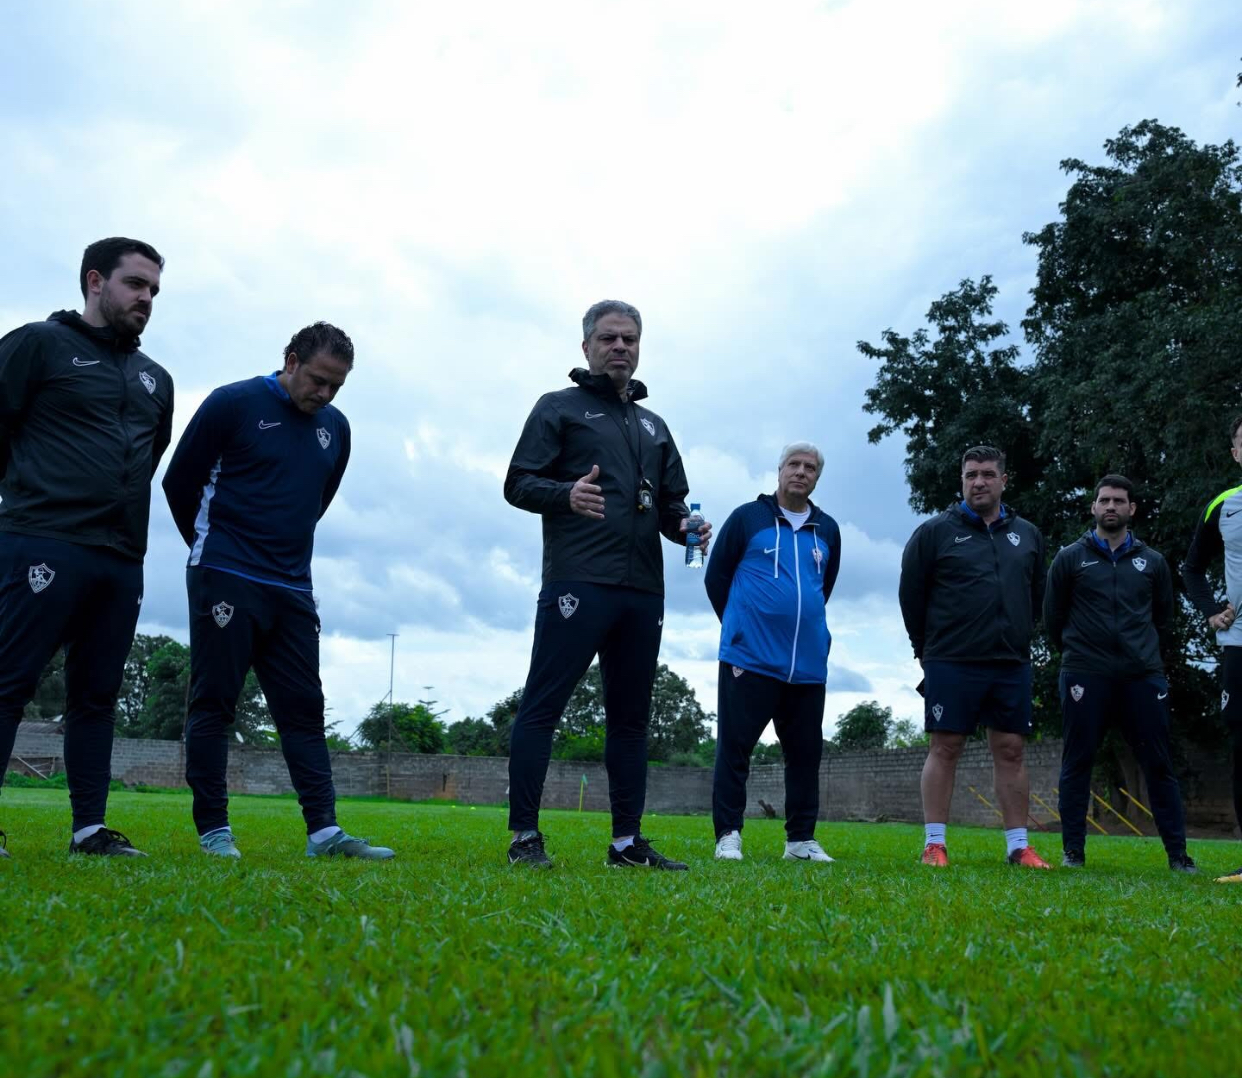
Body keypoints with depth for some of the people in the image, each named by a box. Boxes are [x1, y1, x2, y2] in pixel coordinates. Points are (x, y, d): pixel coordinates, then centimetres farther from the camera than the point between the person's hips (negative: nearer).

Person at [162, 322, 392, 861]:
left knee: (304, 709, 2)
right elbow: (179, 482, 2)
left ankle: (323, 829, 3)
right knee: (213, 703, 0)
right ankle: (213, 829, 8)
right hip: (226, 581, -5)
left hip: (293, 589, 5)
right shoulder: (233, 404, -6)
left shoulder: (336, 428, 10)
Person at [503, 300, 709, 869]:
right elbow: (518, 483, -1)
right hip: (577, 582, -6)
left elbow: (671, 500, 25)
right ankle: (525, 837, -2)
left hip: (642, 590, 6)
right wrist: (566, 493, -21)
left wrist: (684, 524, 1)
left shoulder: (653, 426, 25)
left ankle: (627, 842, 14)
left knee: (630, 717, 8)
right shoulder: (558, 407, 7)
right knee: (541, 706, -8)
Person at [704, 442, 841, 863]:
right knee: (734, 748, -1)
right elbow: (715, 578, 6)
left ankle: (801, 839, 18)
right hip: (749, 657, -4)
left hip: (808, 664, 4)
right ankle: (728, 835, 7)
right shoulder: (747, 517, 1)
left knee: (805, 753, 8)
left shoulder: (827, 529, 11)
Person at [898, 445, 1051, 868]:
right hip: (952, 665, -3)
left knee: (1010, 751, 6)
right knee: (944, 750, -1)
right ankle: (934, 844, 4)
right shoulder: (935, 532, -1)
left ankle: (1018, 845, 13)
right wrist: (930, 651, 7)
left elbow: (1036, 596, 19)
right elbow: (911, 595, 3)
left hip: (1012, 665, 4)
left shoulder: (1027, 535, 11)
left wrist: (1014, 639, 15)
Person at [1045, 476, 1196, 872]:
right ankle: (1073, 851, 9)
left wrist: (1146, 655, 14)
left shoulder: (1152, 562, 11)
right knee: (1077, 762, 1)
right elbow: (1053, 617, 9)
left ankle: (1178, 853, 10)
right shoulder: (1070, 559, 4)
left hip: (1143, 676, 2)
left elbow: (1164, 619, 19)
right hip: (1085, 675, -2)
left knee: (1159, 764, 3)